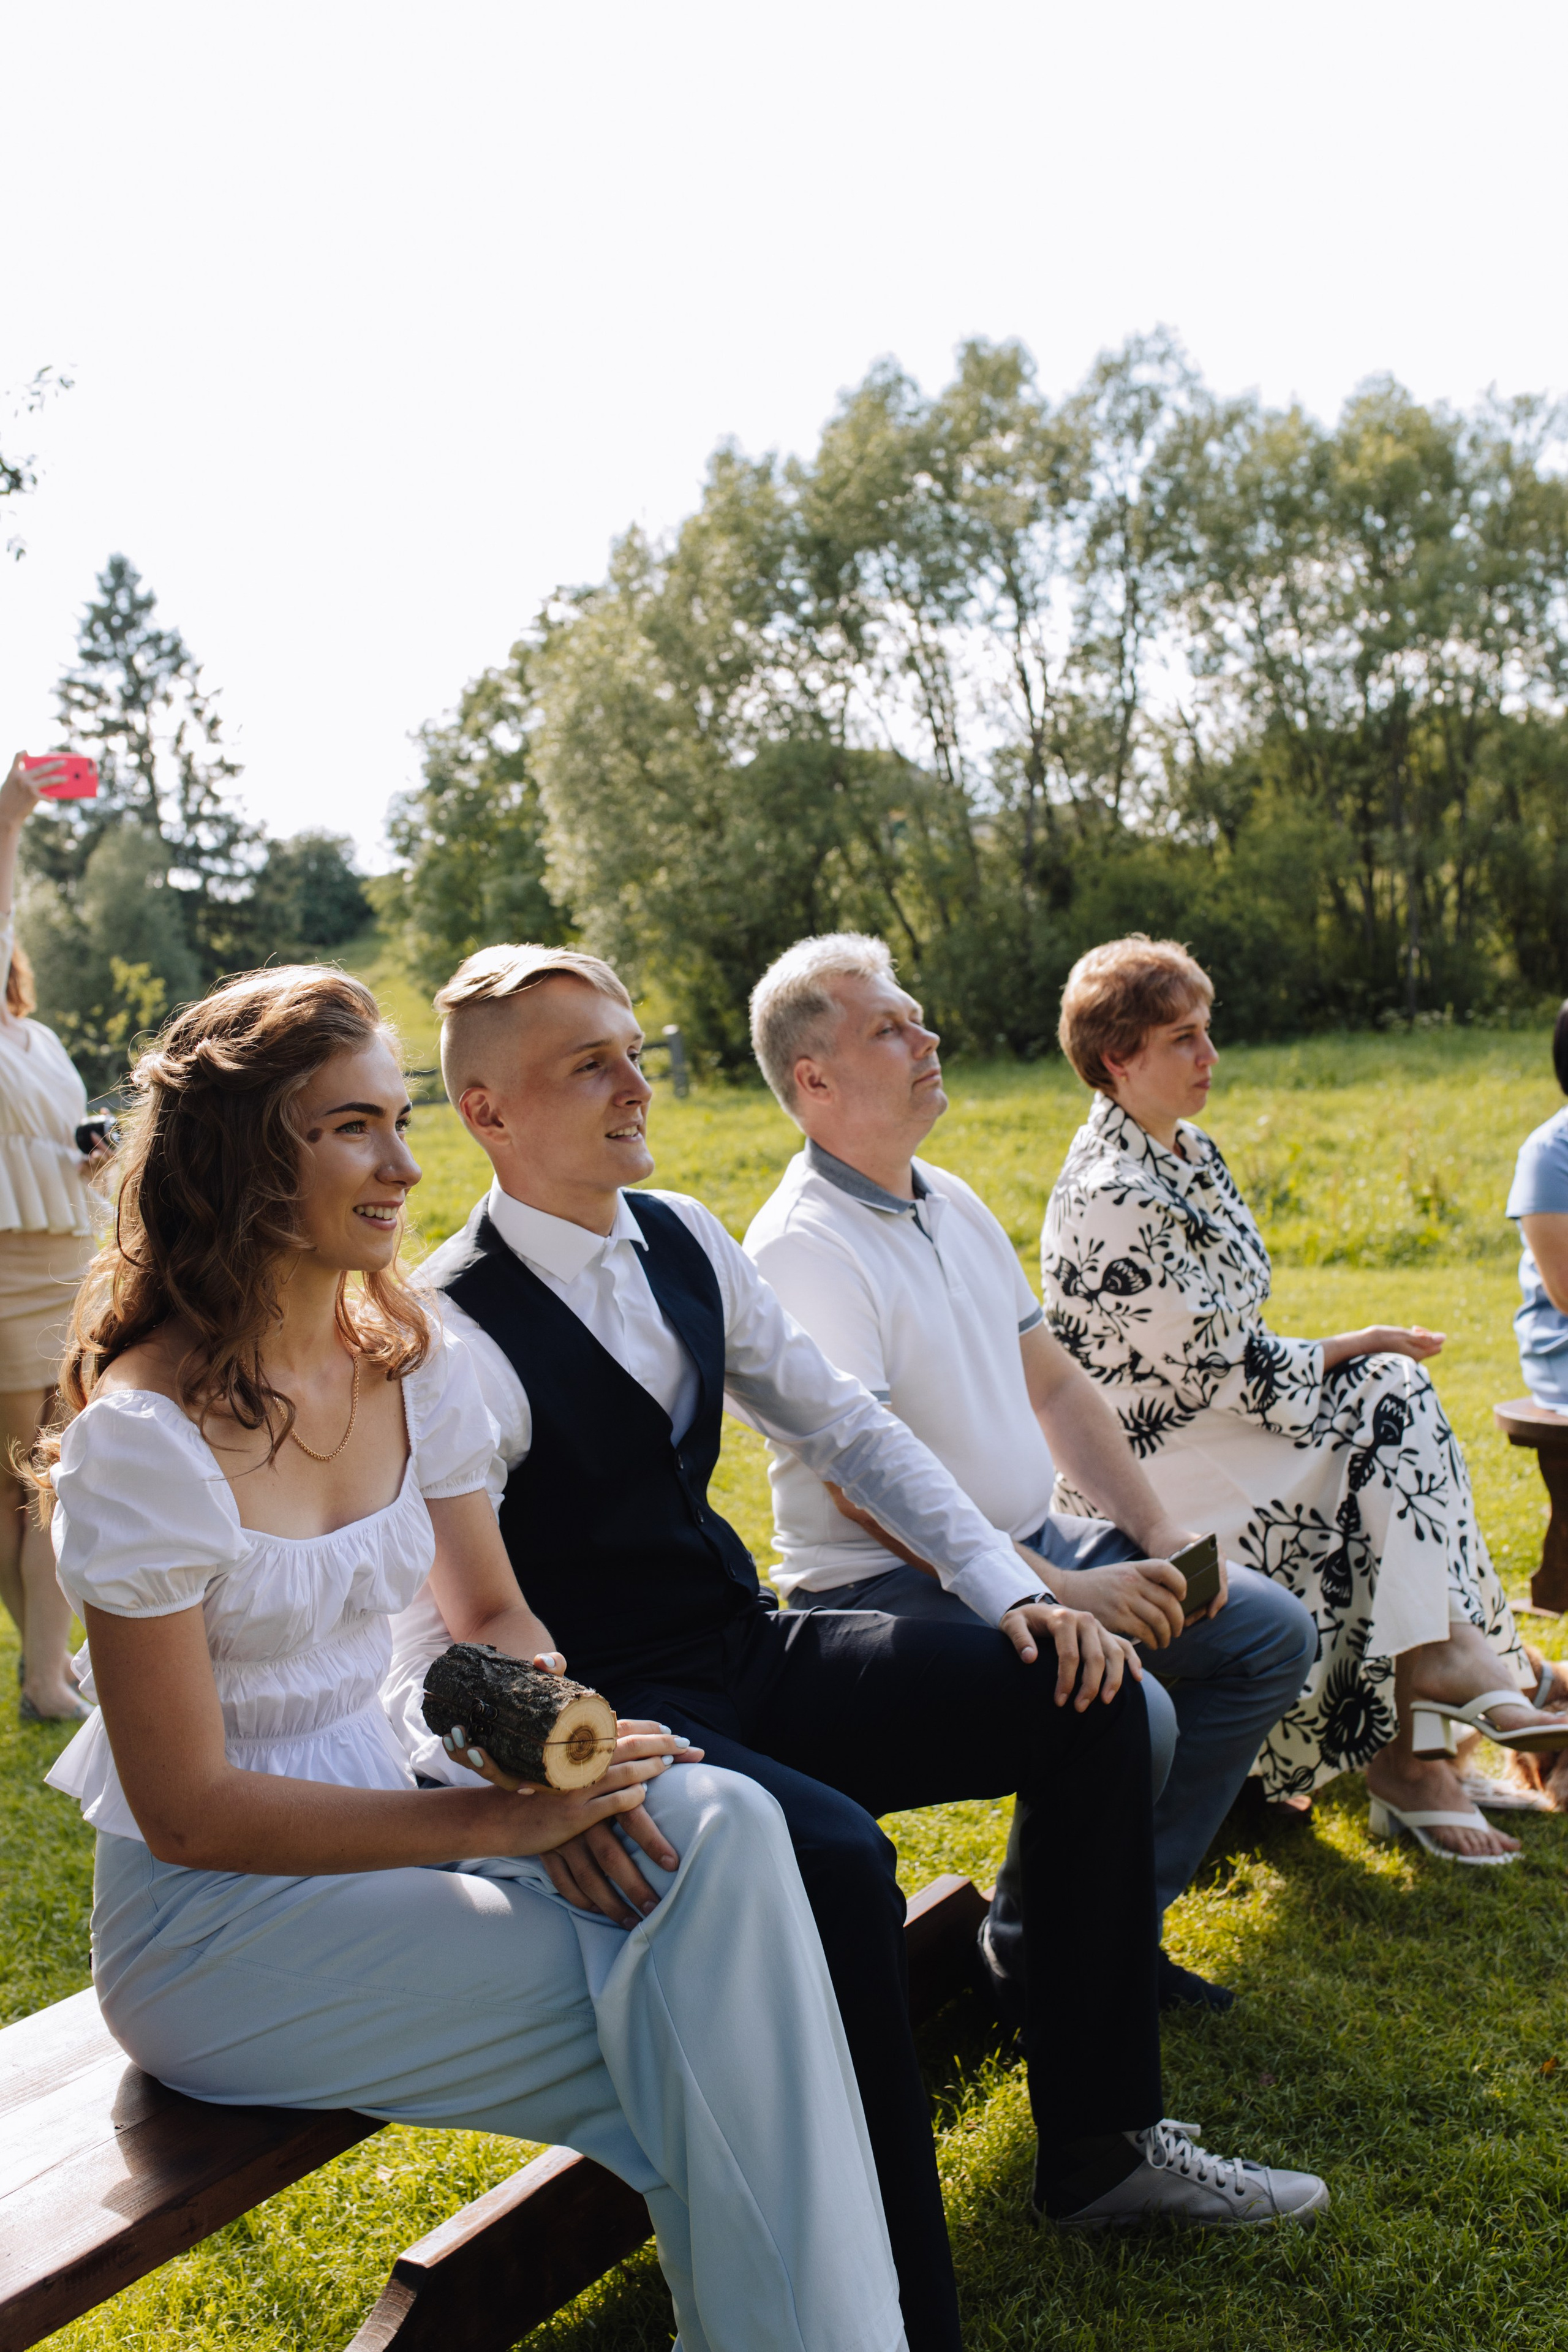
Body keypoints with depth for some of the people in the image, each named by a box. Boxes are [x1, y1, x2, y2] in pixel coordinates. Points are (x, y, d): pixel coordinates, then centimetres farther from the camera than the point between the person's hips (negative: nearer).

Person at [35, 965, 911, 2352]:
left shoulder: (409, 1356, 1)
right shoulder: (144, 1435, -20)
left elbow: (494, 1615, 9)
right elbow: (188, 1811, -18)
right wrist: (497, 1817, -22)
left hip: (385, 1812, 6)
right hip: (217, 1919, -6)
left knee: (721, 1827, -22)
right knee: (699, 2025, -21)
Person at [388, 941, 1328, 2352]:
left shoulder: (683, 1241, 4)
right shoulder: (455, 1336, -18)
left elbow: (846, 1427, 10)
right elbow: (436, 1648, -22)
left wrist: (1014, 1591, 1)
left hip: (753, 1654, 8)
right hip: (621, 1715, -7)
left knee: (1086, 1702, -2)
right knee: (835, 1858, -34)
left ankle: (1100, 2147, 12)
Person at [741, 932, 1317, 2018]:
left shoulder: (954, 1203, 12)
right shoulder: (801, 1246, -17)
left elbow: (1055, 1383, 16)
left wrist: (1158, 1532, 4)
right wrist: (1057, 1593, -22)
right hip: (888, 1585, -9)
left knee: (1270, 1634, 5)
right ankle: (1032, 1950, 0)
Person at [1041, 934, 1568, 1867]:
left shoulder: (1187, 1153, 10)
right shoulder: (1111, 1198, -22)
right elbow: (1220, 1370, -19)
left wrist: (1365, 1359, -1)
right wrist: (1355, 1348, -6)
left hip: (1206, 1415, 9)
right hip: (1146, 1461, -9)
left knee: (1396, 1390, -6)